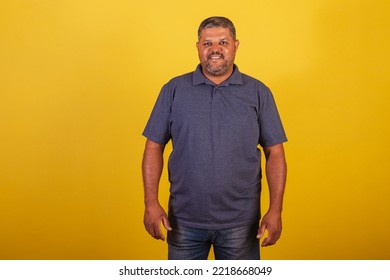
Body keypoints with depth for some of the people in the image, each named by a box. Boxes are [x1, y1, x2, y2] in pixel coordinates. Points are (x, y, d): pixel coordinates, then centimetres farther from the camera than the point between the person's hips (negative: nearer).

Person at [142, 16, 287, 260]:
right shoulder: (174, 90, 1)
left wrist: (275, 209, -7)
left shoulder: (258, 93, 0)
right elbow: (154, 147, 1)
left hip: (240, 222, 0)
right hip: (184, 220, 1)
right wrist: (151, 203, -7)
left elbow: (274, 153, 0)